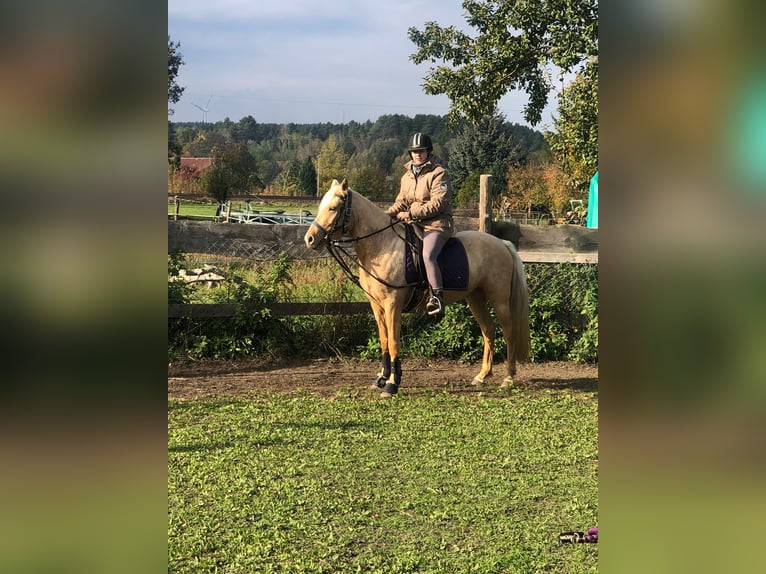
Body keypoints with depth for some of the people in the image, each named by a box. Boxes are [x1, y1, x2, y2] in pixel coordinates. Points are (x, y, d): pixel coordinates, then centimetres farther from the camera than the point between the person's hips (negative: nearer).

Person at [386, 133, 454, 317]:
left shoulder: (438, 173, -8)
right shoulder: (407, 176, 15)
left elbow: (437, 203, -16)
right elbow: (401, 202, 18)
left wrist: (411, 214, -19)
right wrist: (388, 214, -3)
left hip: (436, 225, -8)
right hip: (414, 224, 8)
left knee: (428, 255, -30)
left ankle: (437, 297, -26)